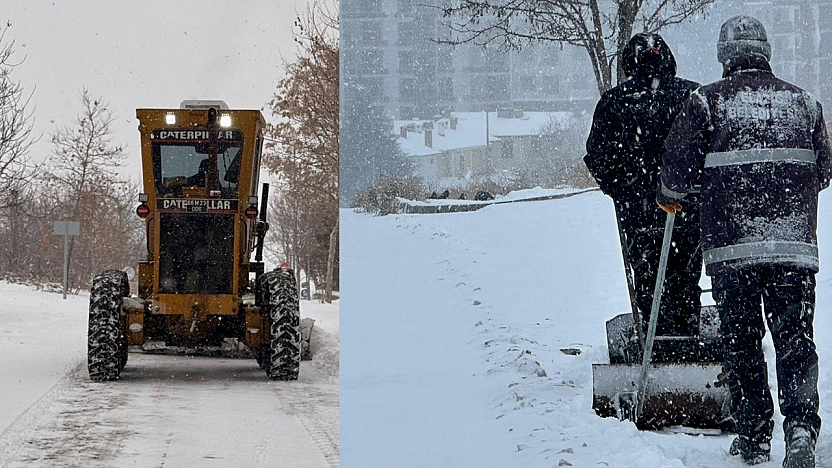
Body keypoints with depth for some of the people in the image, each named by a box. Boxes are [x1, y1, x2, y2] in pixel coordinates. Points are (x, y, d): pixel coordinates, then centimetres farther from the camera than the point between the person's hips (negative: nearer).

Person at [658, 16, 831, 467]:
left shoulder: (706, 102, 0)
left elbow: (679, 169, -1)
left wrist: (669, 197, 20)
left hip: (730, 247, -2)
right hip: (794, 244, 2)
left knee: (741, 343, 8)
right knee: (794, 337, 4)